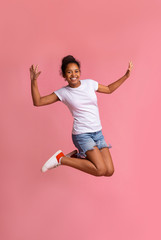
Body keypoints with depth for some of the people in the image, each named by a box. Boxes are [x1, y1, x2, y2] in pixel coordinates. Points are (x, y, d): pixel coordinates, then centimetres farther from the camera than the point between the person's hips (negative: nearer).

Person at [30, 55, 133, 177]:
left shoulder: (89, 83, 6)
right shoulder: (63, 93, -4)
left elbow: (109, 89, 23)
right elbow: (38, 102, -6)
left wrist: (126, 76, 19)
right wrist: (34, 81, -18)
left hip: (98, 133, 6)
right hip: (82, 134, -5)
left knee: (109, 171, 0)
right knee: (100, 170, -19)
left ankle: (77, 156, 17)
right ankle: (61, 159, -4)